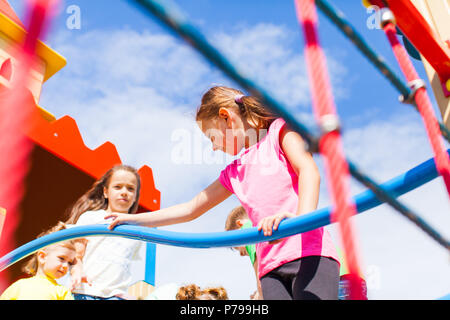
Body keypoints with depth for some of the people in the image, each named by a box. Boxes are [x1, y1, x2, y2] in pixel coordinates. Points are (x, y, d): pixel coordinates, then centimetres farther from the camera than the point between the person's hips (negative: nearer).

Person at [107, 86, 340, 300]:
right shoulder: (232, 173, 24)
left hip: (310, 253, -5)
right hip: (271, 267, 6)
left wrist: (302, 215, -31)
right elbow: (191, 209, 29)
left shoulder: (279, 130, 7)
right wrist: (133, 219, 29)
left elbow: (309, 170, -11)